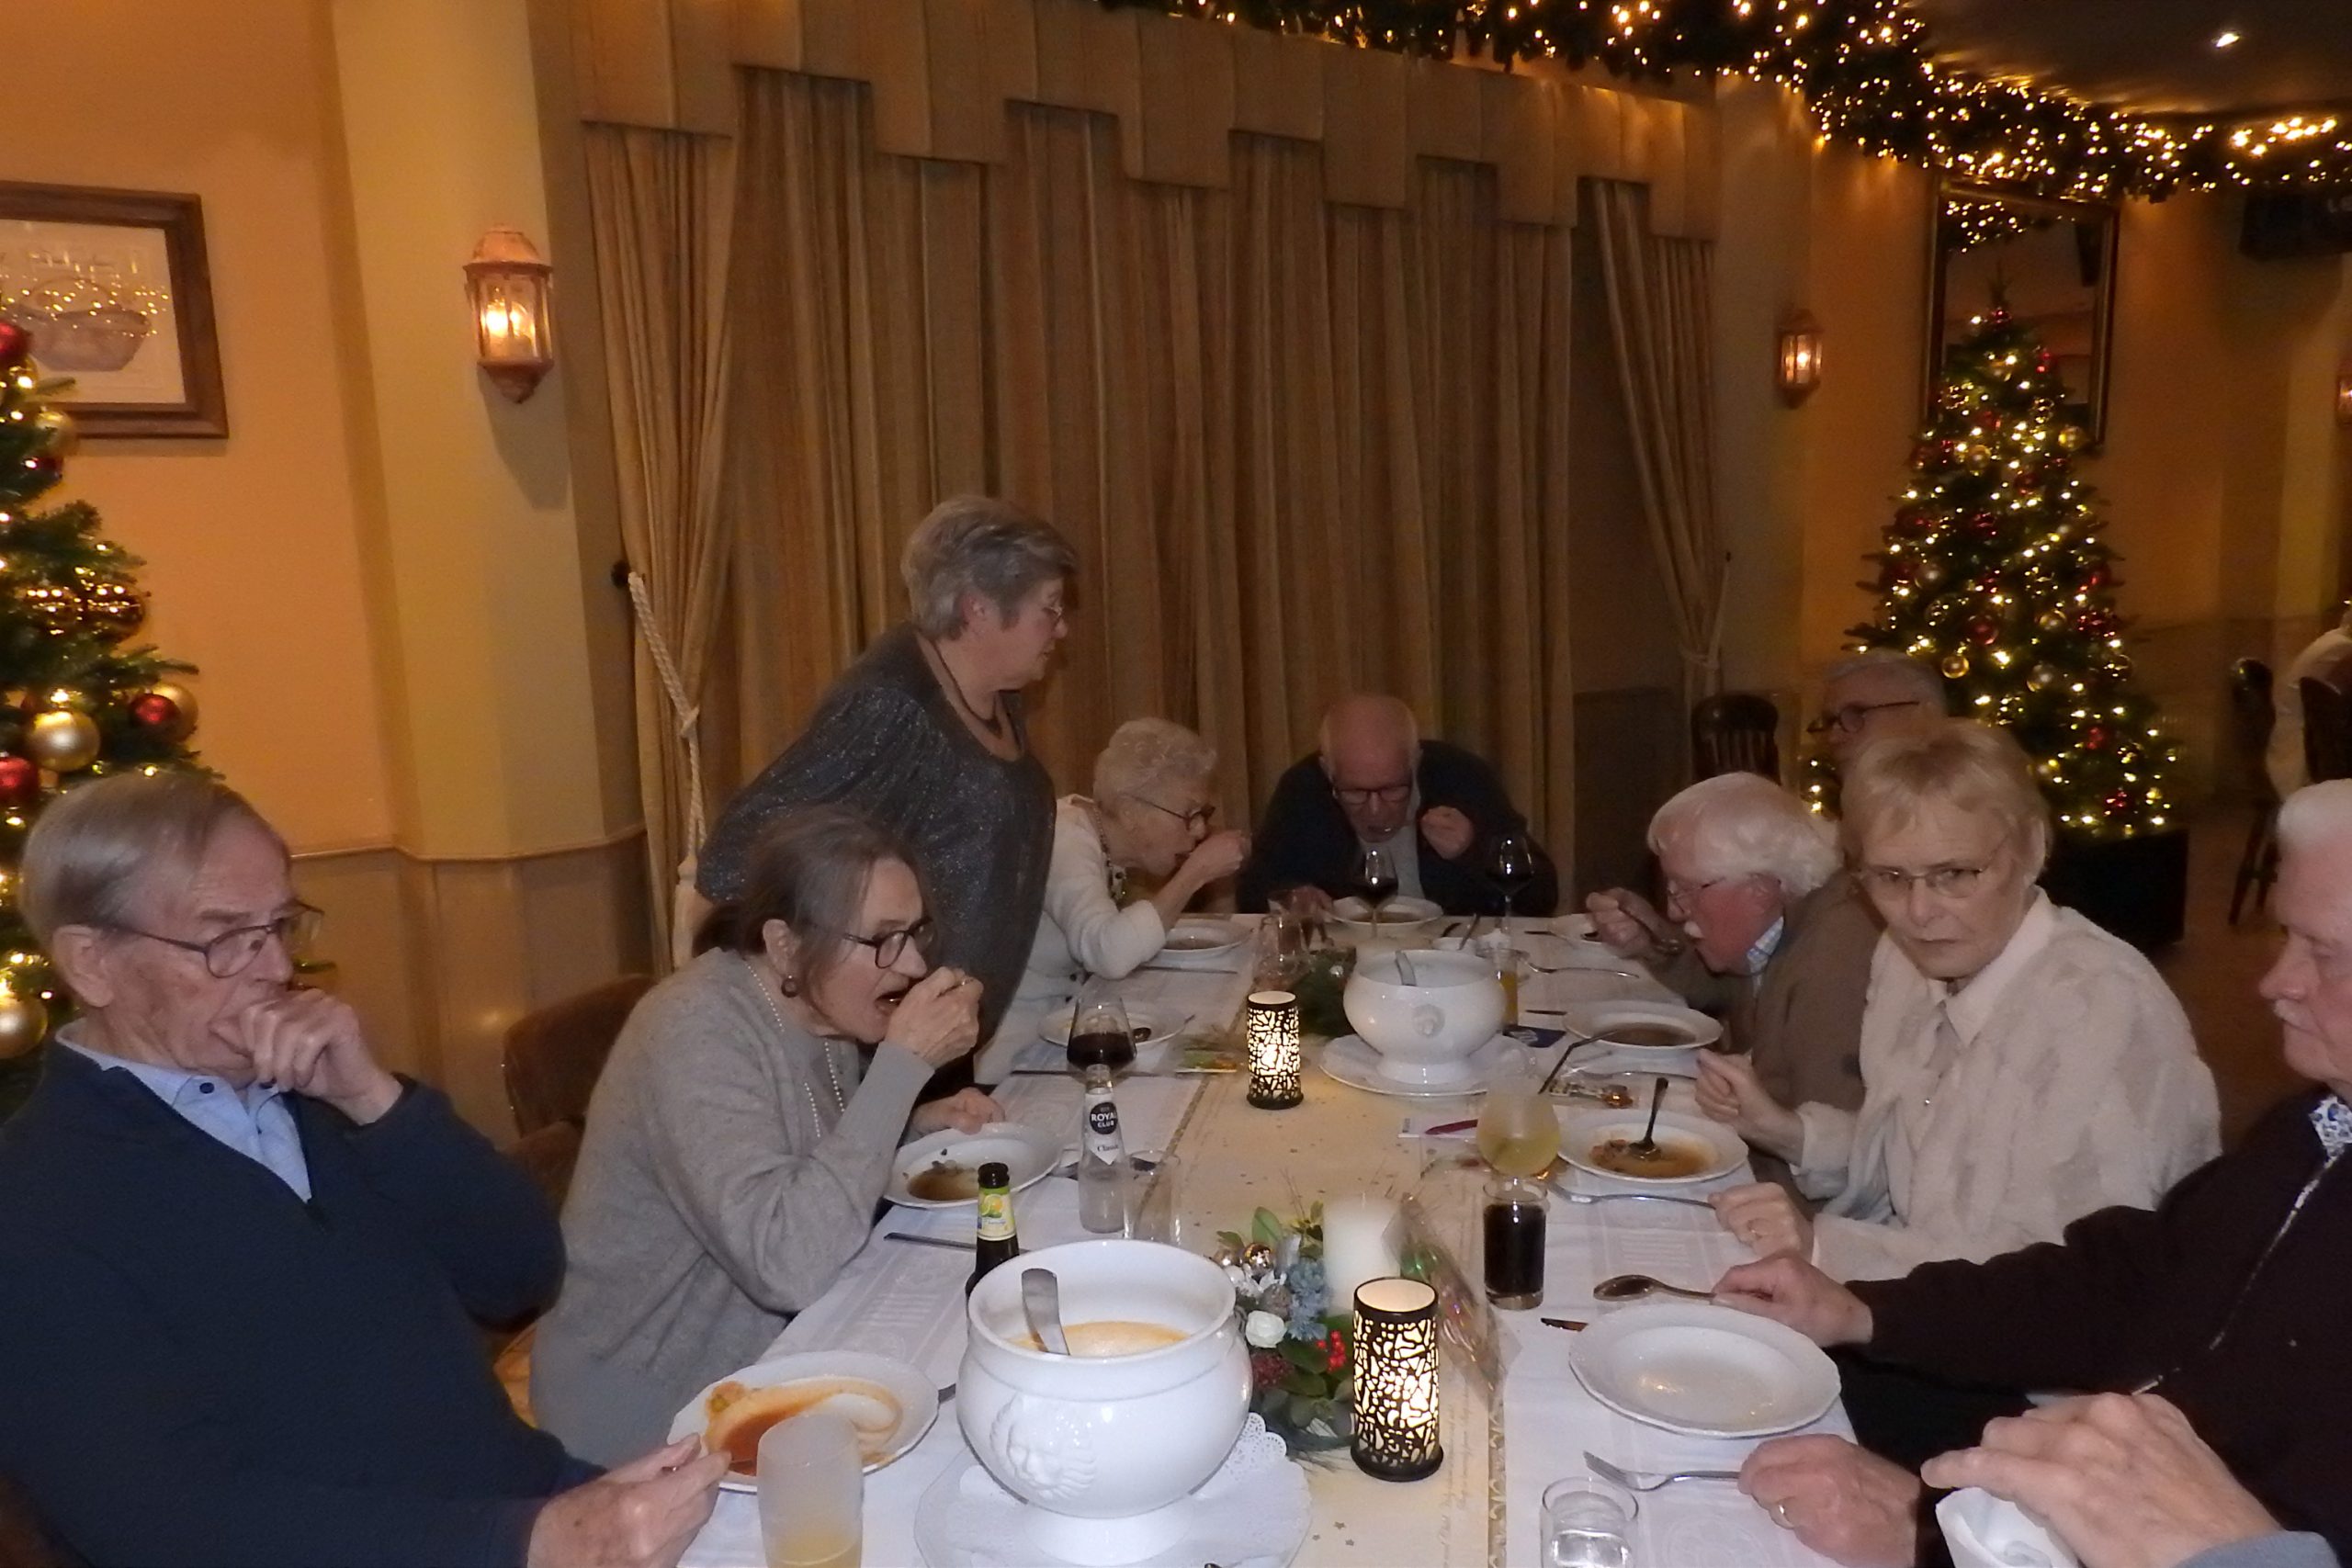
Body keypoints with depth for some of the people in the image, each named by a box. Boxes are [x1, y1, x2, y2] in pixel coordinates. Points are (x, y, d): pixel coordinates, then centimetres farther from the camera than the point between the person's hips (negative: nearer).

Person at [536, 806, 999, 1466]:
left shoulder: (825, 1012, -2)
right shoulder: (698, 1032, -26)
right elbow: (790, 1265, -36)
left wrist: (917, 1121, -3)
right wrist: (905, 1062, -31)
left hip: (766, 1354, 7)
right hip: (653, 1412, -7)